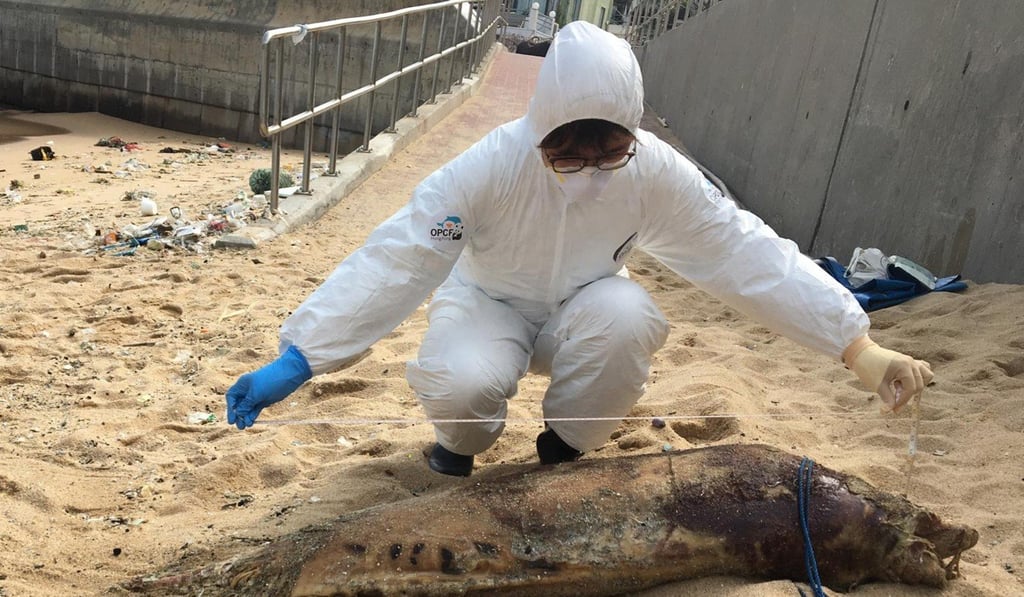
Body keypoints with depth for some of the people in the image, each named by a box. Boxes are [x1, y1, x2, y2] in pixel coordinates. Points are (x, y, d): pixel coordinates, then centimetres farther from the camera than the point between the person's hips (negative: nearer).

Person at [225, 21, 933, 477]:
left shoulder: (657, 171, -23)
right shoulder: (491, 165, -30)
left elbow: (748, 252, -24)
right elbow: (394, 260, -33)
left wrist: (860, 346, -29)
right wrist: (296, 361, -38)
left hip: (582, 313, 2)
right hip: (490, 306, -2)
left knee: (628, 315, -32)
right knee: (460, 383, -34)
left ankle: (565, 449, -3)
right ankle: (462, 444, 6)